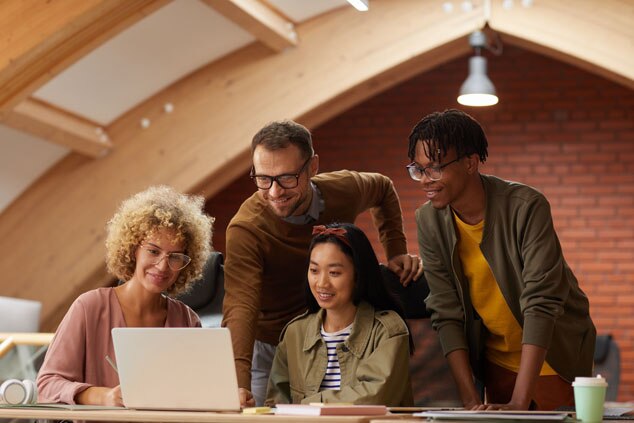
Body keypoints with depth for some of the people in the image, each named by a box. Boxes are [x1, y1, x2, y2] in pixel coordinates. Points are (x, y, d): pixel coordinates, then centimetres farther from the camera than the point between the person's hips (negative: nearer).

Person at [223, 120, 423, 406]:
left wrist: (396, 251, 1)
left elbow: (383, 189, 11)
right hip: (271, 349, -3)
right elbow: (240, 308, -42)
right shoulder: (246, 229, -30)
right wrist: (238, 386, -57)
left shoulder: (345, 190, -15)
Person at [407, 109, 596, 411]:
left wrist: (519, 403, -35)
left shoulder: (526, 207, -25)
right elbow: (446, 314, -11)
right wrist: (470, 400, -19)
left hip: (553, 359, -3)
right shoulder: (429, 221, -12)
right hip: (496, 361, 3)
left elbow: (541, 303, -30)